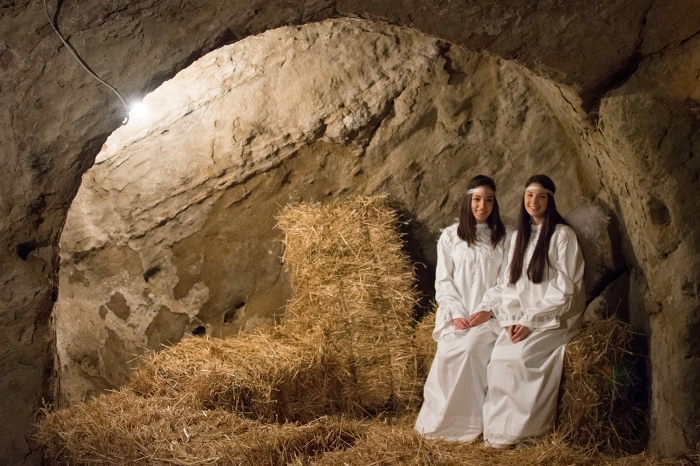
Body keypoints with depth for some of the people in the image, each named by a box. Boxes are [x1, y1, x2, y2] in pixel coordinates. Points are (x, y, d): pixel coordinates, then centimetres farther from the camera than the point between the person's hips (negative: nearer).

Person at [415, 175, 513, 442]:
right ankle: (441, 422, -15)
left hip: (489, 314, -1)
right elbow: (443, 280, 4)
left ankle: (469, 423, -19)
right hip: (457, 314, 1)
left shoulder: (505, 237, 7)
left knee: (469, 349, -29)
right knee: (449, 352, -26)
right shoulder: (450, 236, 8)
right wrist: (456, 314, -9)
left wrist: (488, 312, -12)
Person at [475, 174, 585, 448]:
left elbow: (564, 289, -9)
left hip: (554, 319, -5)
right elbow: (509, 283, 12)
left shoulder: (562, 235, -4)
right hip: (520, 319, 5)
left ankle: (523, 430, -15)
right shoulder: (519, 236, 15)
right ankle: (499, 428, -15)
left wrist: (531, 321, -16)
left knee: (521, 356, -29)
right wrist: (511, 320, -5)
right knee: (499, 355, -22)